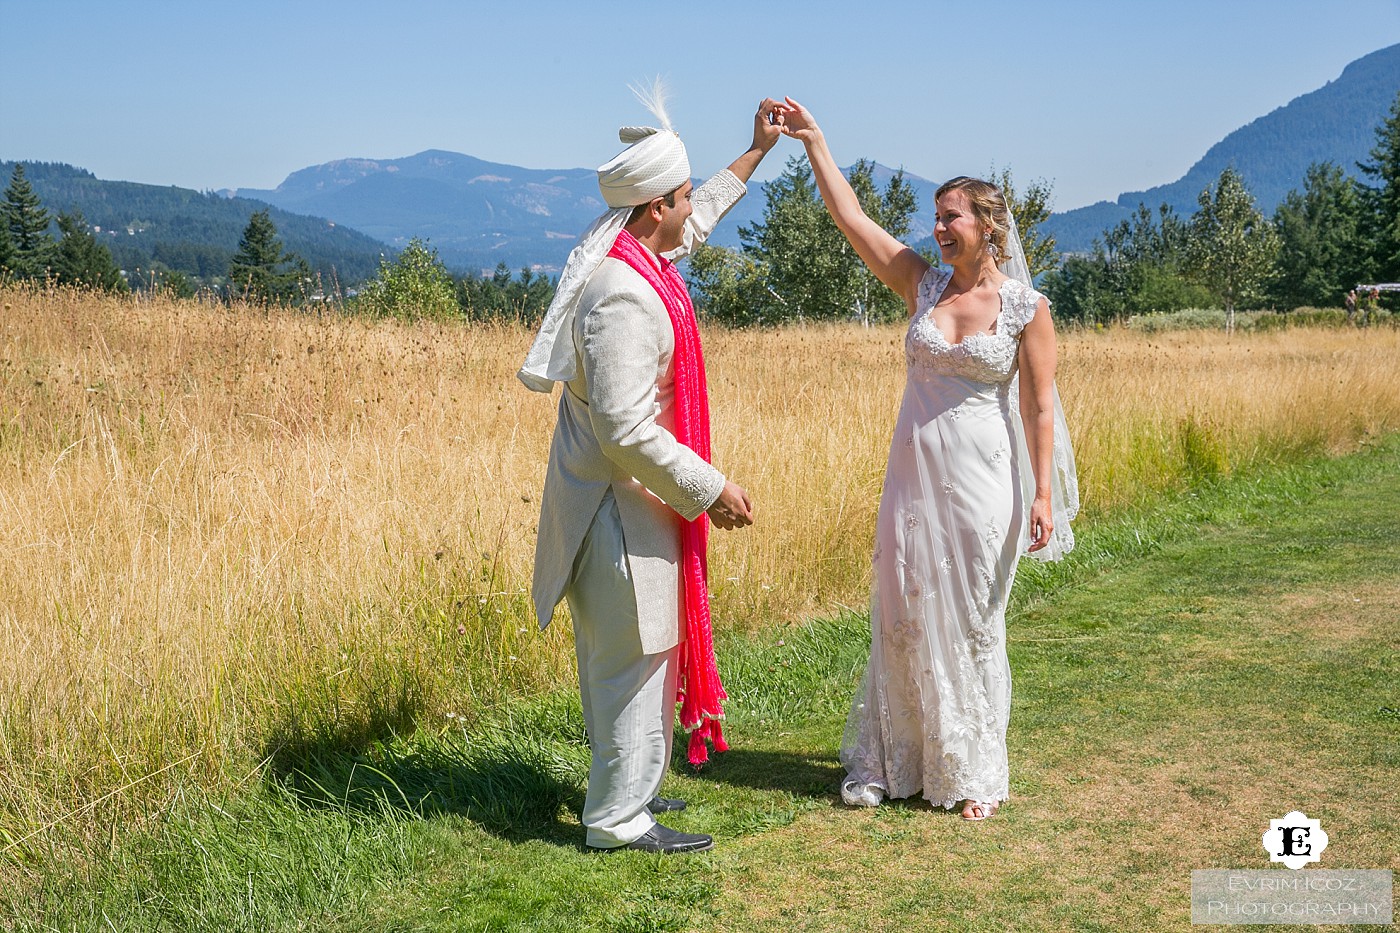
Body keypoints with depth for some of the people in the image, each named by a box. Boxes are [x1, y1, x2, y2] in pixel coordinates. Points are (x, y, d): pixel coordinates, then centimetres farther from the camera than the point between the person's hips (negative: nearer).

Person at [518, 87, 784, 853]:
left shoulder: (631, 259, 7)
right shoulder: (625, 297, -25)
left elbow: (696, 223, 30)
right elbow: (625, 429, -28)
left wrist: (755, 153, 35)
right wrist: (709, 489, -21)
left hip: (618, 496, 11)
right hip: (620, 502, -11)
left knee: (624, 653, 19)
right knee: (633, 655, -1)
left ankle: (624, 789, 33)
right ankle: (618, 818, 10)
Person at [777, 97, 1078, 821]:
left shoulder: (1026, 307, -4)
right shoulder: (922, 283, 5)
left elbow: (1040, 408, -4)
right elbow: (851, 218, 3)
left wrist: (1044, 497, -10)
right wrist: (814, 143, 0)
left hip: (981, 482, -3)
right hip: (913, 475, 3)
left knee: (972, 624, 5)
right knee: (901, 616, 8)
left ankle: (973, 773, 20)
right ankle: (889, 762, 22)